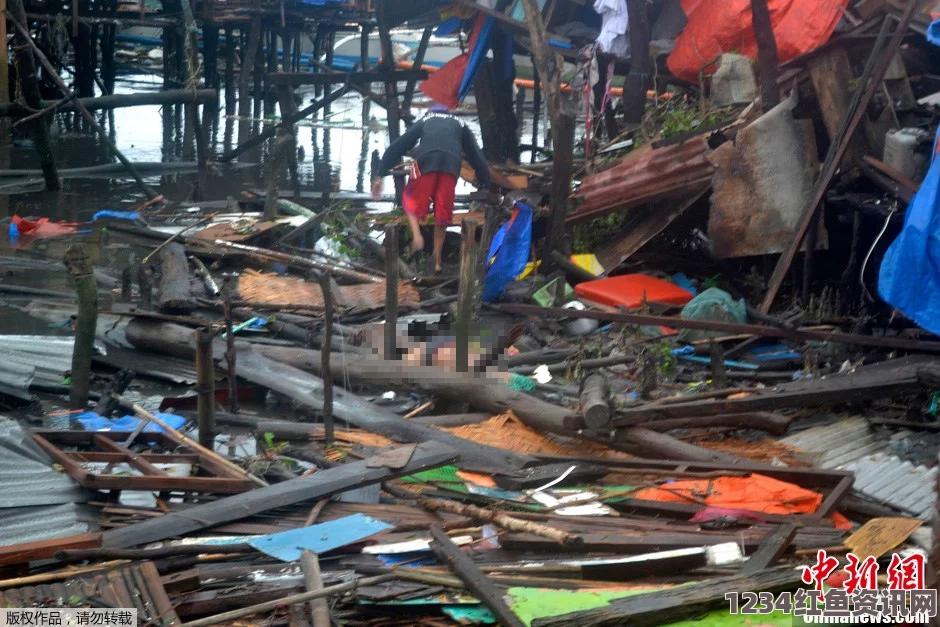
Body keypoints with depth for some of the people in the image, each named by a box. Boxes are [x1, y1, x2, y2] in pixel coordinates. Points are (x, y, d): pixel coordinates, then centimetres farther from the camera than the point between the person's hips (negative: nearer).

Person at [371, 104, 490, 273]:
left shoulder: (424, 121, 31)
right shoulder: (460, 125, 34)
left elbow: (398, 146, 24)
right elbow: (476, 155, 28)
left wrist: (379, 175, 22)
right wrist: (484, 181, 28)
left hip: (426, 161, -1)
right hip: (452, 165, 1)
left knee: (413, 202, 19)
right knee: (442, 213, 13)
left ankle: (417, 237, -5)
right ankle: (437, 261, 13)